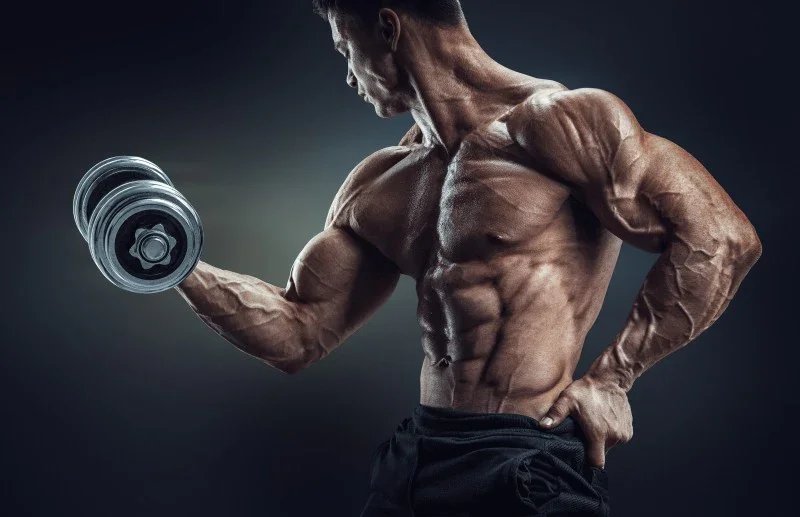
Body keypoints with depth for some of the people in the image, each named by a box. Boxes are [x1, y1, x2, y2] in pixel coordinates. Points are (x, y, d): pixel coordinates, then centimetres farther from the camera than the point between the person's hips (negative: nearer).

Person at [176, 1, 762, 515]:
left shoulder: (556, 121, -11)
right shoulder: (378, 186, 11)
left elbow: (723, 239, -14)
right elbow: (300, 333, 13)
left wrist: (610, 379, -12)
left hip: (526, 464, -7)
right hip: (414, 456, 7)